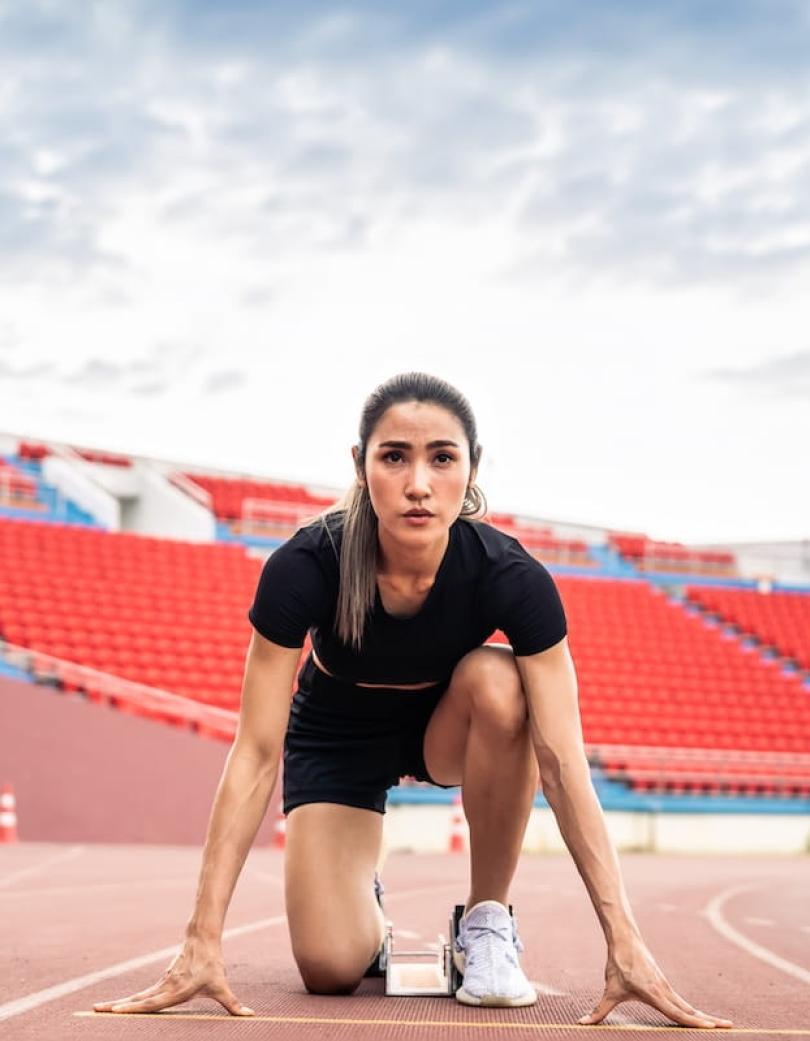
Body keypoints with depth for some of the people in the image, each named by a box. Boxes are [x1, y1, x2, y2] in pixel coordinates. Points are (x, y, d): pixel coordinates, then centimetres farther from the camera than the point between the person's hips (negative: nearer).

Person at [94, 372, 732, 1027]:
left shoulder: (511, 578, -31)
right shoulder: (304, 568, -33)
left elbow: (563, 760, -32)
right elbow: (257, 753, -31)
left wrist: (624, 944, -37)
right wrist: (204, 940, -35)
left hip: (445, 729, 1)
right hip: (336, 742, -1)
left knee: (496, 680, -36)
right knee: (331, 968, -19)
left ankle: (488, 922, -16)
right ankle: (365, 911, 20)